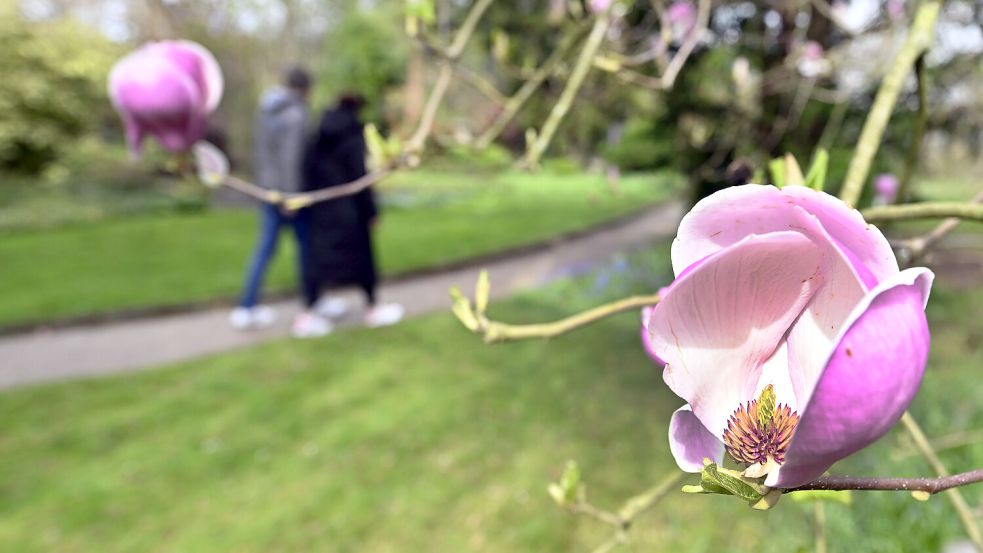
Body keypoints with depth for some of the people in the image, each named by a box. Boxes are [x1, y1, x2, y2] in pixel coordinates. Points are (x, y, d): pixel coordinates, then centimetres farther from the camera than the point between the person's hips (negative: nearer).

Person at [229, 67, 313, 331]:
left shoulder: (265, 111, 8)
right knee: (307, 244, 9)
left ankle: (246, 308, 7)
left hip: (268, 188, 7)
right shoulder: (296, 114, -17)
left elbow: (259, 149, 14)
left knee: (265, 248, 8)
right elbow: (292, 158, -23)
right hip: (291, 191, -7)